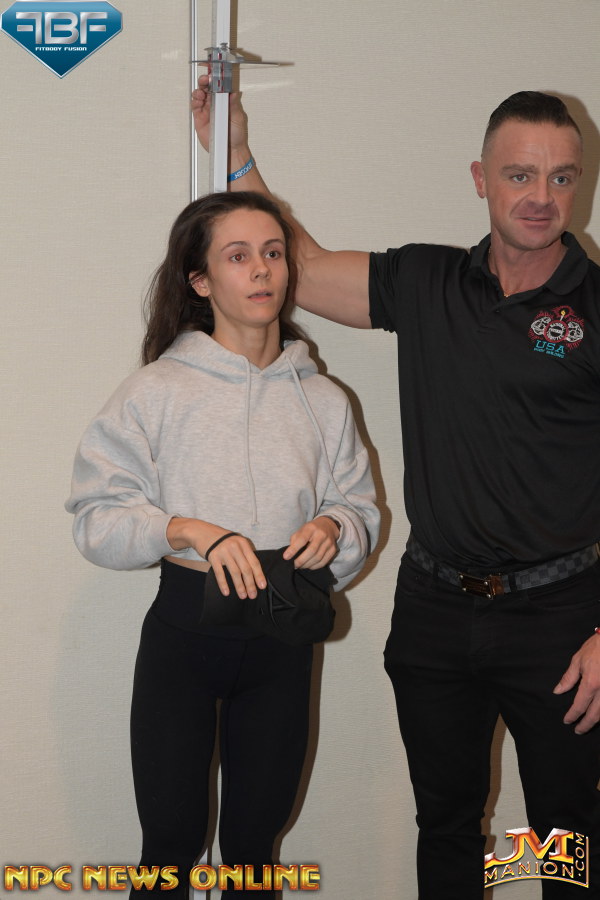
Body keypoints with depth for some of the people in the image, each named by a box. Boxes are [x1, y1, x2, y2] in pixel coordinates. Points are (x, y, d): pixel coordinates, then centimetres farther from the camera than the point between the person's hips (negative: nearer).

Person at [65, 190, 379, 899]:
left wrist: (333, 528, -11)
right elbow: (96, 516, -6)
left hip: (281, 637, 3)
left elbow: (361, 507, 11)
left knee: (253, 841, 13)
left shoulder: (323, 400, 6)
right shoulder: (155, 390, -4)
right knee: (171, 840, 3)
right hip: (184, 625, -2)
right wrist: (187, 531, -21)